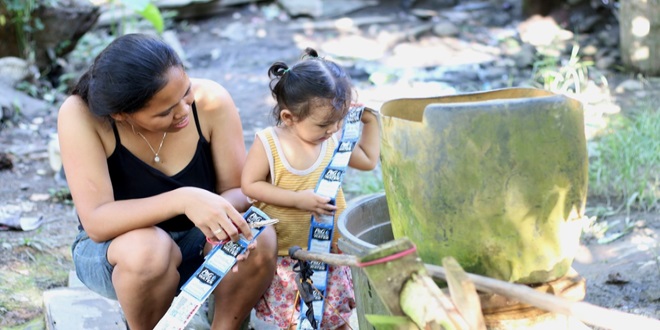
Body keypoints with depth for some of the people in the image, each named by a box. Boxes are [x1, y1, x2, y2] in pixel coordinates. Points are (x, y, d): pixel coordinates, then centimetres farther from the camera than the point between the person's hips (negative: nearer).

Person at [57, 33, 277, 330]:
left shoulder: (211, 101, -20)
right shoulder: (81, 115, -26)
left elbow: (239, 191, -12)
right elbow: (96, 223, -31)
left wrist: (220, 211, -37)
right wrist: (182, 200, -45)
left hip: (195, 241, 2)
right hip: (111, 249, -2)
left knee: (261, 239, -28)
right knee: (148, 249, -37)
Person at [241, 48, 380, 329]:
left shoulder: (334, 140, -5)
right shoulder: (268, 144, -17)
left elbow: (368, 160, 10)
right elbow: (249, 185, -16)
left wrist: (371, 122, -1)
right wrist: (296, 199, -23)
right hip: (283, 250, -3)